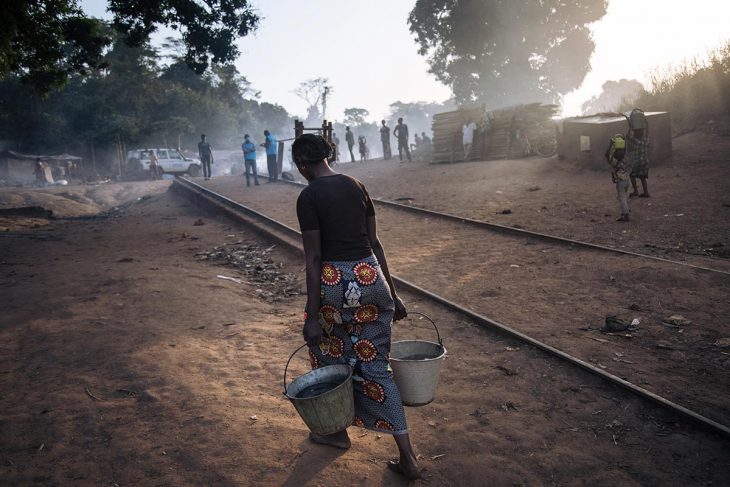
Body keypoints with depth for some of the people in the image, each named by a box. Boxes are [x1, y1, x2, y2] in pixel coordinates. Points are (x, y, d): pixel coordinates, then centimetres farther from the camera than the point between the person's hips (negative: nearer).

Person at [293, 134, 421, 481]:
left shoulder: (308, 197, -10)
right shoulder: (357, 186, 8)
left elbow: (313, 258, -12)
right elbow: (375, 243, 10)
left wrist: (312, 316, -8)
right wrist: (392, 293, 16)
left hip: (334, 281, -5)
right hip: (371, 277, 5)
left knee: (331, 357, 21)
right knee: (374, 366, 13)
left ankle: (337, 431, 42)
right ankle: (408, 458, 15)